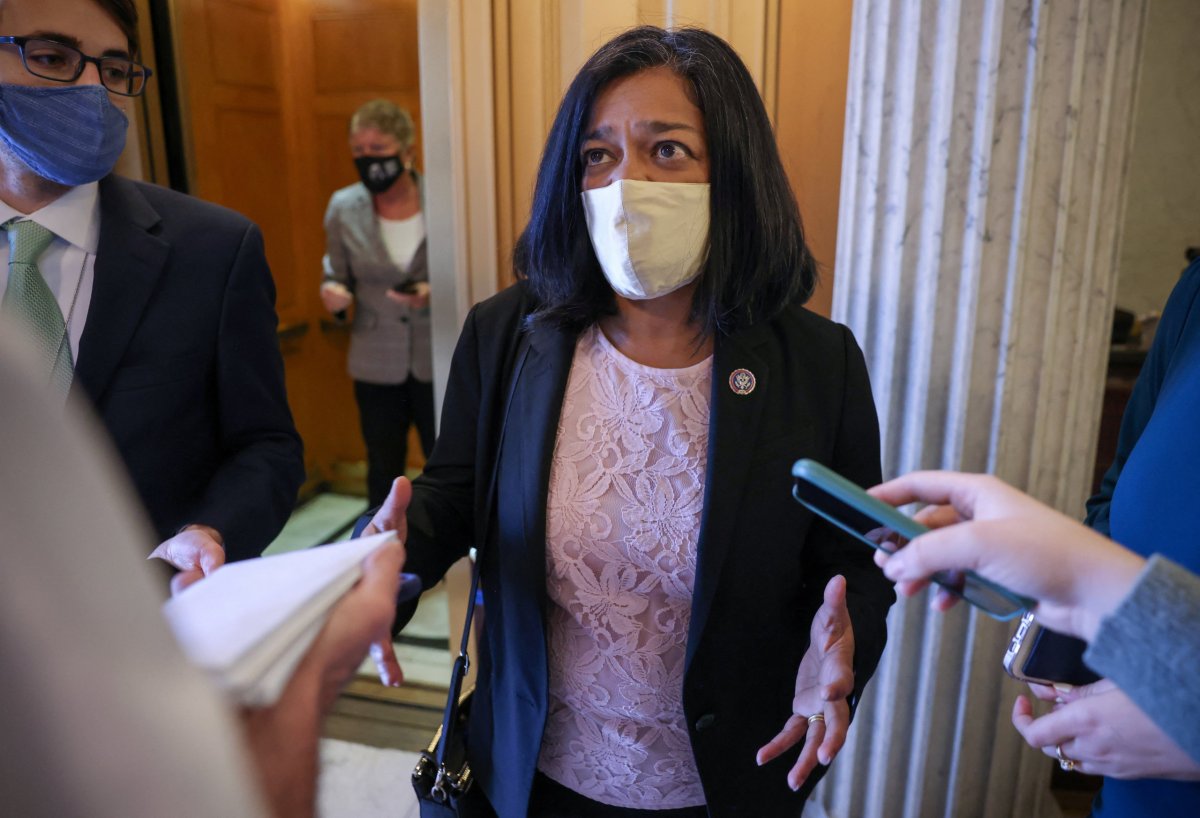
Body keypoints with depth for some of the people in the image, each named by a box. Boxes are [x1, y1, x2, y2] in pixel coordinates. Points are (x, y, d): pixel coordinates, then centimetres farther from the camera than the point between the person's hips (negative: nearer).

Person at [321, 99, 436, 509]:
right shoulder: (343, 207, -2)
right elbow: (337, 273, 9)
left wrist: (434, 291, -20)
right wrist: (333, 293, -14)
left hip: (438, 362, -2)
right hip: (376, 366, 2)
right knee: (383, 470, 15)